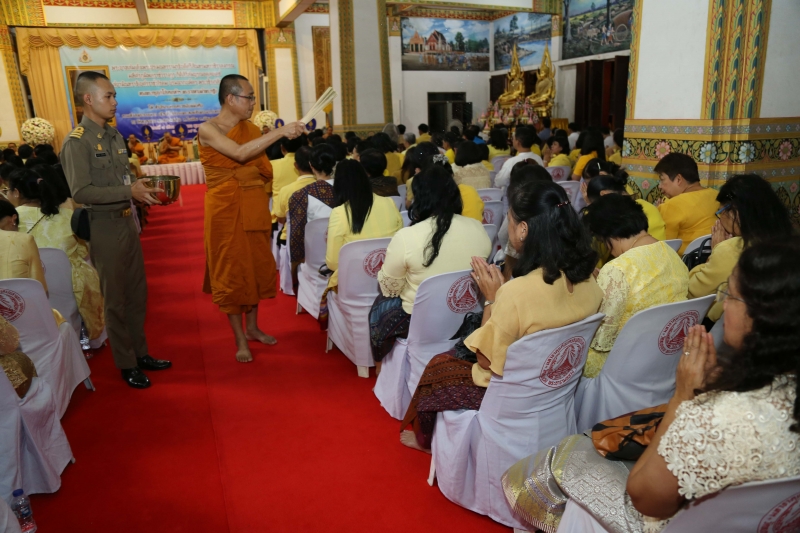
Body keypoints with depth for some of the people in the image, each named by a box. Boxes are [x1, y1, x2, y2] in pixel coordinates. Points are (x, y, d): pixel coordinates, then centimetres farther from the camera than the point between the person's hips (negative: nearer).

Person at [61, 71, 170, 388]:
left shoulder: (114, 136, 10)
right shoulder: (77, 142, -13)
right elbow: (81, 192, -21)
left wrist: (144, 189, -2)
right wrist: (129, 191, -23)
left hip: (127, 222, 8)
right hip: (104, 227, -7)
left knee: (136, 293, 15)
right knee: (115, 300, 4)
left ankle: (140, 353, 30)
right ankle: (127, 365, 18)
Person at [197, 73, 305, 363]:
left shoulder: (252, 129, 7)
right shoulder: (207, 130, -10)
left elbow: (266, 171, 8)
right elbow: (240, 153, -28)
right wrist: (280, 132, -29)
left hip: (255, 208, 6)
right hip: (225, 209, -6)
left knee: (257, 266, 12)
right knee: (231, 271, 2)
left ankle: (252, 327, 29)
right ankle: (240, 339, 13)